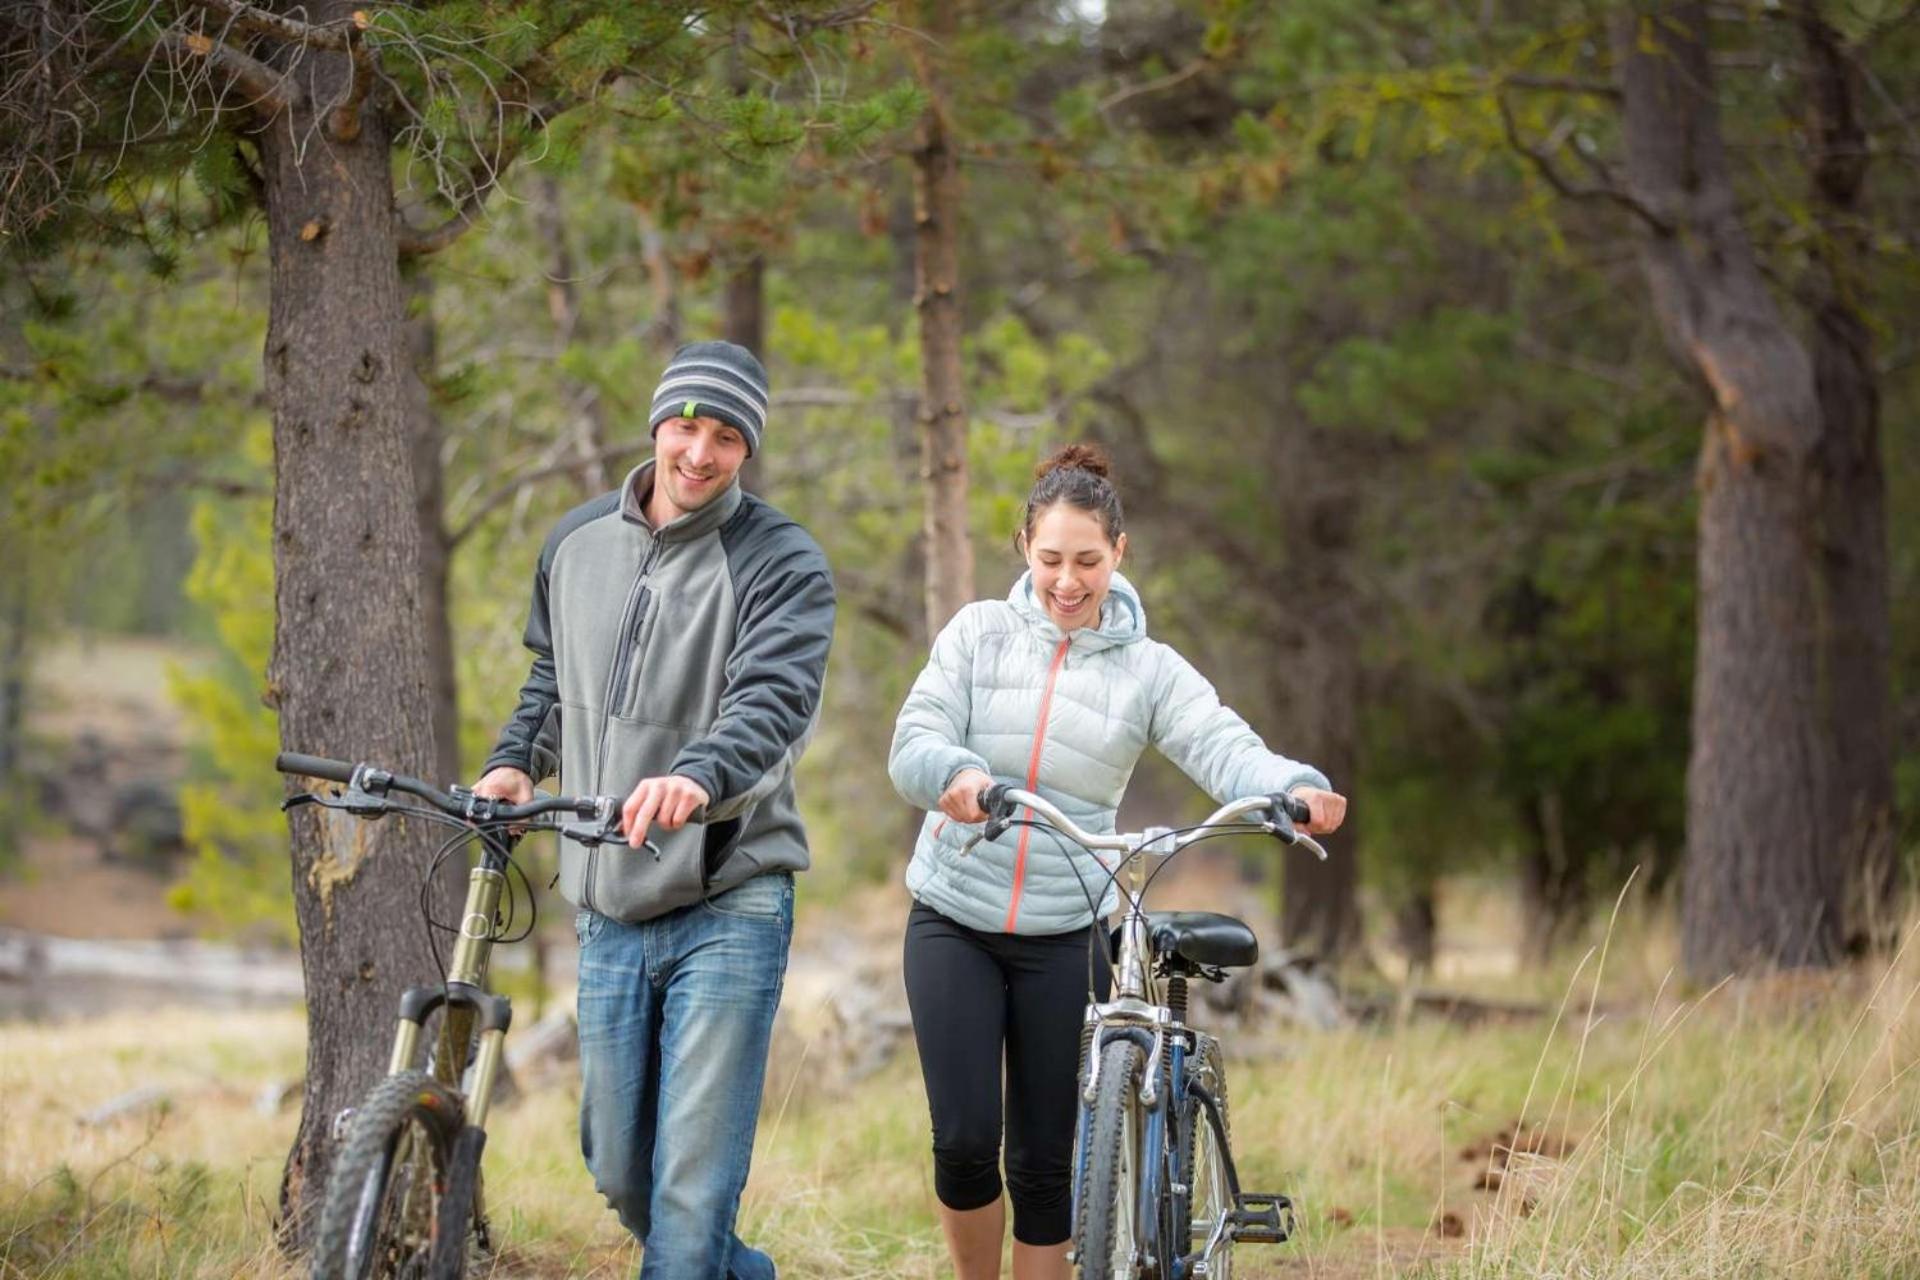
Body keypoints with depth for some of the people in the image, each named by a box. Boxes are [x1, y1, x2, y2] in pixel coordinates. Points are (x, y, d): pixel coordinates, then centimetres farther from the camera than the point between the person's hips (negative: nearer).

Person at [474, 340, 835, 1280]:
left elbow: (775, 700, -23)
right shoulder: (578, 542, 10)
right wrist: (515, 761, 4)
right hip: (609, 910, 5)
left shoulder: (781, 561, -7)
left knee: (694, 1184, -10)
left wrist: (698, 776, -43)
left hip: (728, 906, -5)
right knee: (617, 1169, 12)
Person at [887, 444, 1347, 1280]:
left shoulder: (1149, 671, 0)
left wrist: (1295, 788, -39)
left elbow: (1226, 751, -15)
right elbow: (913, 746, -11)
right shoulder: (980, 634, 0)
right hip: (953, 922, 0)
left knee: (1044, 1162, 3)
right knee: (964, 1141, -9)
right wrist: (957, 773, -36)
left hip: (1066, 937, 0)